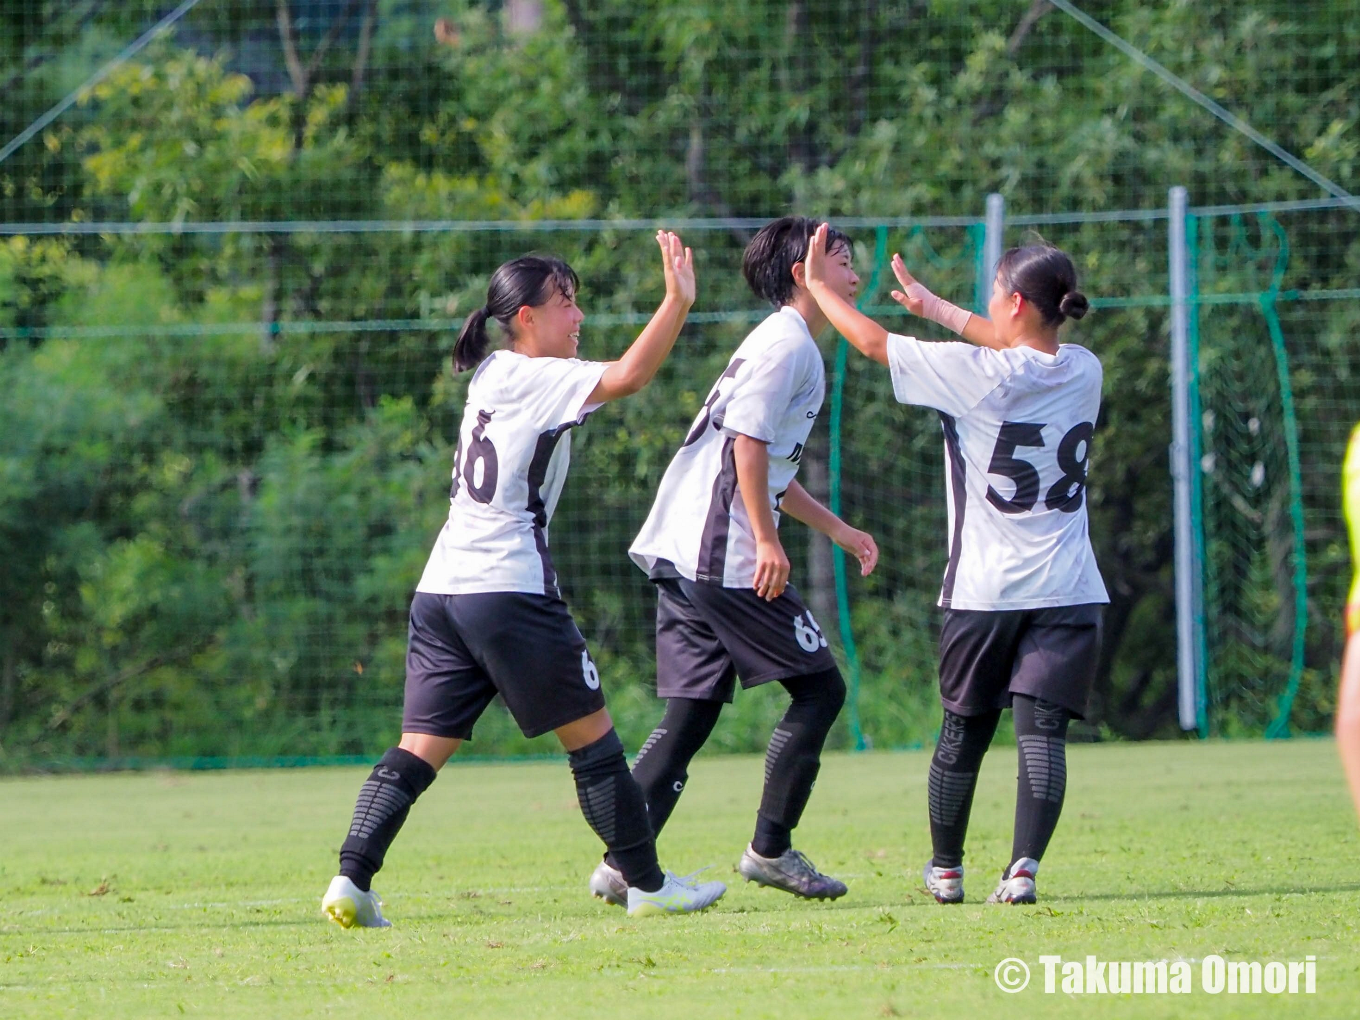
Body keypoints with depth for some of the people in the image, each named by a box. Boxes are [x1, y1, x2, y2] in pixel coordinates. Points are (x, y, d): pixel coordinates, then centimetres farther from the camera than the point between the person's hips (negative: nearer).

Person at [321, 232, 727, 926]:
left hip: (441, 587, 8)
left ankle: (351, 881, -9)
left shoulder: (491, 374, 16)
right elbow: (628, 376, -24)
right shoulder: (536, 379, -8)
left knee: (420, 749, 3)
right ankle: (646, 883, 9)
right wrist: (677, 302, -25)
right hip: (509, 591, -8)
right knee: (591, 736, 3)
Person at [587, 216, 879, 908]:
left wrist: (836, 529, 32)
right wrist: (765, 540, -20)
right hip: (724, 557, -10)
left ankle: (621, 868, -1)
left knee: (690, 714, 6)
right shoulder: (787, 343, -7)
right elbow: (748, 440, -17)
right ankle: (770, 850, 0)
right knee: (819, 687, -2)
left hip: (681, 556, 10)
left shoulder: (790, 345, 25)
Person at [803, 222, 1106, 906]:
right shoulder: (1082, 371, 4)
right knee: (1041, 730, -5)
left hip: (983, 591, -2)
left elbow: (874, 342, -1)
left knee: (963, 733, 13)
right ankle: (1023, 866, -23)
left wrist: (821, 287, 15)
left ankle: (945, 870, 26)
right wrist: (935, 306, 31)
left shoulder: (976, 374, -11)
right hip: (1067, 592, 2)